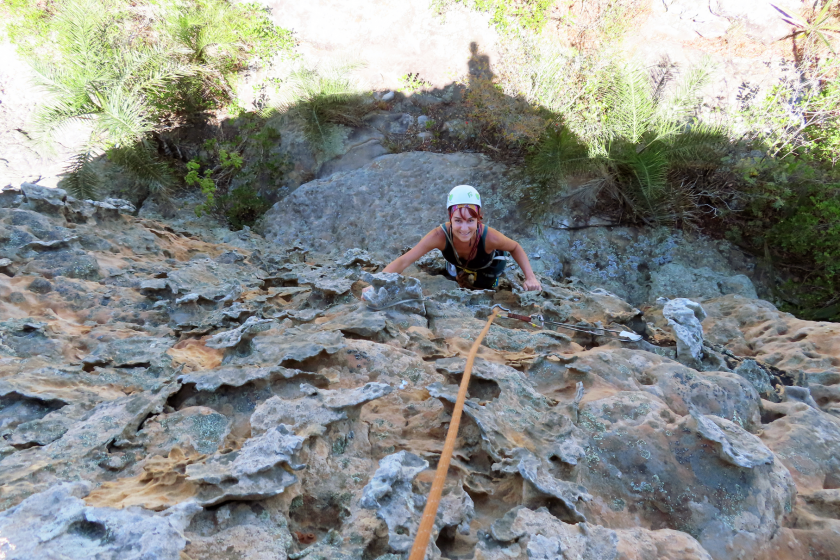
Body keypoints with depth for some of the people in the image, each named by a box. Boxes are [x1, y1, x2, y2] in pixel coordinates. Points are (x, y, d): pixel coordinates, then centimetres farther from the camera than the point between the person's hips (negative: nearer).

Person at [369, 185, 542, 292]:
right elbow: (404, 261, -47)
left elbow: (515, 248, -22)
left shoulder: (489, 237, -44)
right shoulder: (440, 235, -45)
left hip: (487, 267, -1)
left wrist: (530, 277, -31)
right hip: (458, 265, 1)